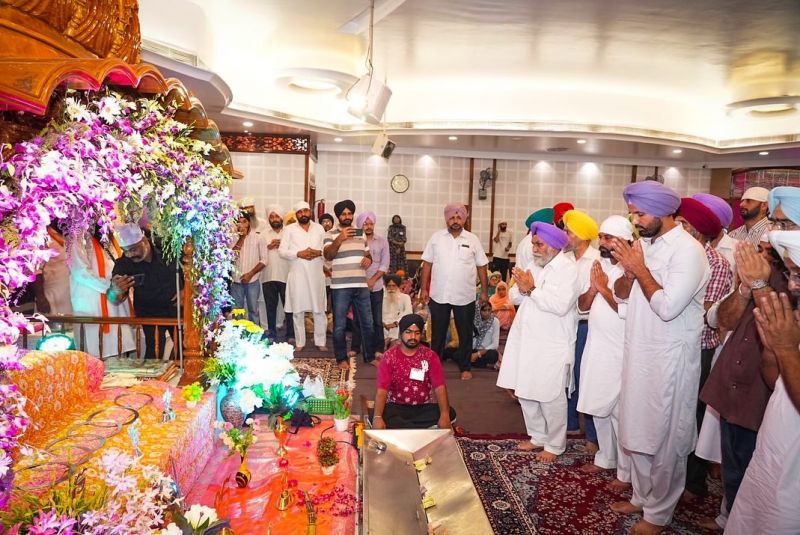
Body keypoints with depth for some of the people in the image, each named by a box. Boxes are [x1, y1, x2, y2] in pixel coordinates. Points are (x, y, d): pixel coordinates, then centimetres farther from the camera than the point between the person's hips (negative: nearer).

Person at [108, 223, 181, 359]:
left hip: (177, 307, 1)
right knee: (154, 353, -13)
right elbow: (114, 300, -19)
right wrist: (115, 290, -42)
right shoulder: (123, 264, -17)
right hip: (150, 313, -1)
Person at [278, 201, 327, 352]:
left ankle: (320, 342, 14)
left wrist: (319, 252, -13)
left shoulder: (319, 228, 12)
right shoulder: (289, 229, 5)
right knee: (298, 311, 4)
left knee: (319, 310, 4)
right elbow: (282, 251, -1)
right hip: (297, 275, -1)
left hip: (316, 275, 1)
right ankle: (300, 342, 14)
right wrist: (299, 254, -16)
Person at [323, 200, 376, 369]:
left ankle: (370, 356, 23)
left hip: (361, 286, 4)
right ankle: (342, 358, 16)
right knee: (340, 325, 3)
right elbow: (328, 255, -16)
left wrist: (369, 259, -1)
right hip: (341, 287, -4)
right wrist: (340, 239, -28)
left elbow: (368, 254, 22)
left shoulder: (361, 234, 15)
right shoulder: (331, 234, -1)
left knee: (367, 323, 10)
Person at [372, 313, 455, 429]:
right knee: (383, 417, -33)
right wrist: (377, 417, -32)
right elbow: (382, 390, -15)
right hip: (396, 407, -1)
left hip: (424, 407, 1)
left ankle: (399, 427, -16)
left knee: (450, 414, -24)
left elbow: (439, 387, -12)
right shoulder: (389, 356, -7)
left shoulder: (430, 356, -3)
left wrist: (445, 415, -28)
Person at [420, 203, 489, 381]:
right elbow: (427, 264, 3)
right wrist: (423, 288, -1)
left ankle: (465, 367, 23)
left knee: (465, 334, 9)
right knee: (438, 333, 11)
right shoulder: (436, 237, 1)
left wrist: (484, 292, 2)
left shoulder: (473, 239, 1)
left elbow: (481, 267, 4)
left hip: (465, 297, 0)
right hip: (439, 296, 0)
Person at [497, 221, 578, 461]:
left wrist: (532, 289, -17)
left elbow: (560, 305, -24)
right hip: (526, 342, 7)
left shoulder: (568, 269, -11)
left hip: (552, 347, -7)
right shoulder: (533, 265, 12)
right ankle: (538, 437, 33)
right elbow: (515, 297, 11)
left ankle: (555, 445, 22)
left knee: (551, 399, 3)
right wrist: (523, 288, -11)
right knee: (525, 394, 15)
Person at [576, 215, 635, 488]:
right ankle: (605, 458, 35)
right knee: (598, 409, 18)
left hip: (619, 355, -7)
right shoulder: (598, 266, 9)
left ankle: (626, 472, 17)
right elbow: (582, 305, 9)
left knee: (620, 413, 2)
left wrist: (604, 288, -16)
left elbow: (628, 310, -23)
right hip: (595, 349, 7)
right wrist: (593, 288, -9)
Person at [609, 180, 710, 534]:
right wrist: (628, 269, -10)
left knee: (665, 441, 6)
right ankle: (642, 497, 36)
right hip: (638, 353, 8)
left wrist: (640, 269, -16)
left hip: (670, 359, -7)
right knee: (637, 432, 18)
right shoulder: (643, 244, 7)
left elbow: (668, 307, -25)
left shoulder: (688, 250, -16)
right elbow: (621, 294, 9)